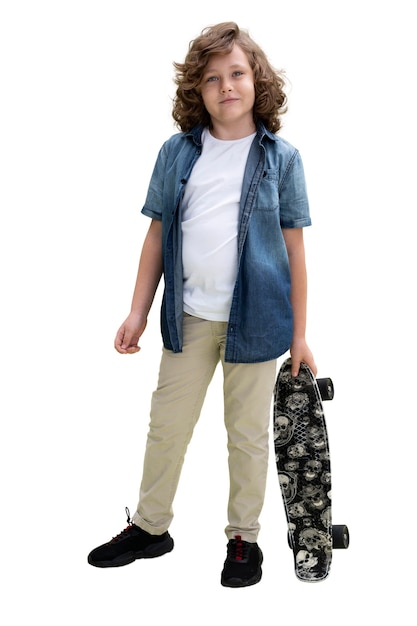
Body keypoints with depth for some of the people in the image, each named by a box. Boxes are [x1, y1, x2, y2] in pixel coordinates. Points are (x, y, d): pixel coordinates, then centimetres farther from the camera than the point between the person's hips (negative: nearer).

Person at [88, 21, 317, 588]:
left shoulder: (280, 158, -3)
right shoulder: (178, 152, 2)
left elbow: (294, 249, -1)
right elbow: (158, 234, 7)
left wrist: (300, 334, -1)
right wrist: (138, 312, 3)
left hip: (255, 318, -2)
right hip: (189, 316, 2)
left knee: (248, 434, 10)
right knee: (167, 425, 12)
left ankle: (244, 536, 27)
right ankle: (150, 527, 30)